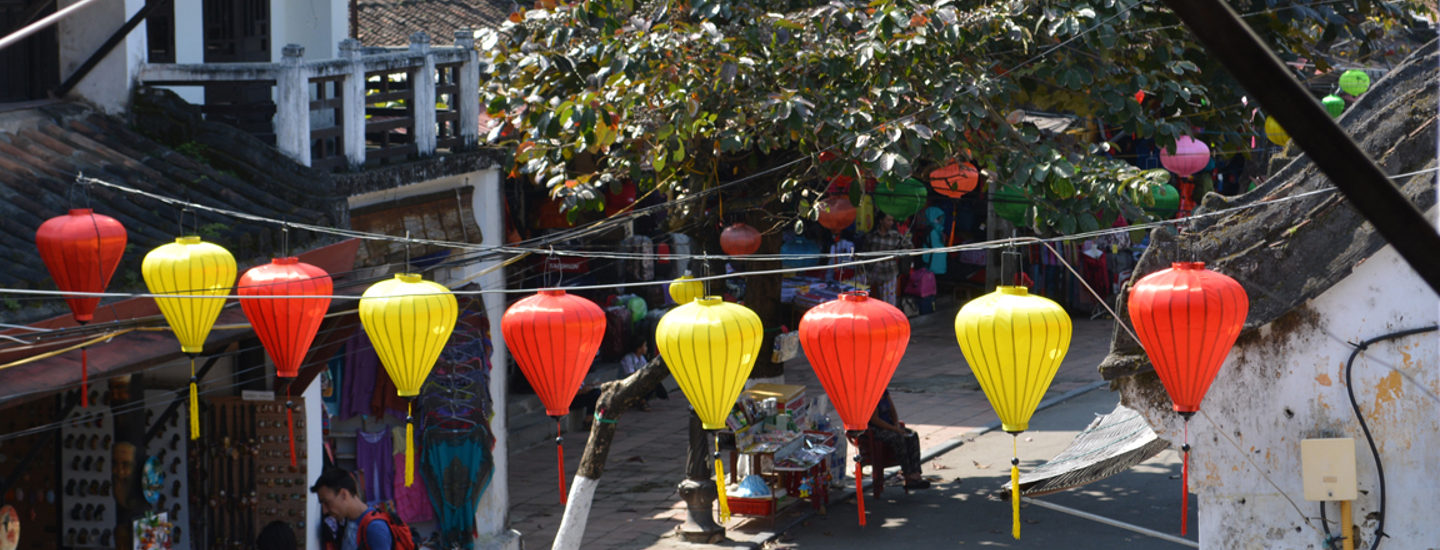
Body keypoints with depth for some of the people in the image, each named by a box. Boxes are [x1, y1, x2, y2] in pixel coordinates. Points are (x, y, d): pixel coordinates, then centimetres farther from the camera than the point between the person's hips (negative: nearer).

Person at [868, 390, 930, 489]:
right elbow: (874, 419, -21)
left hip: (889, 426, 8)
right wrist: (894, 429, -21)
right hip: (875, 430, -8)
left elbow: (893, 411, 14)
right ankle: (908, 476, -30)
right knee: (898, 438, -33)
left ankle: (915, 474, -25)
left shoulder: (884, 392, 10)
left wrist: (897, 426, -5)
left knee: (913, 436, -15)